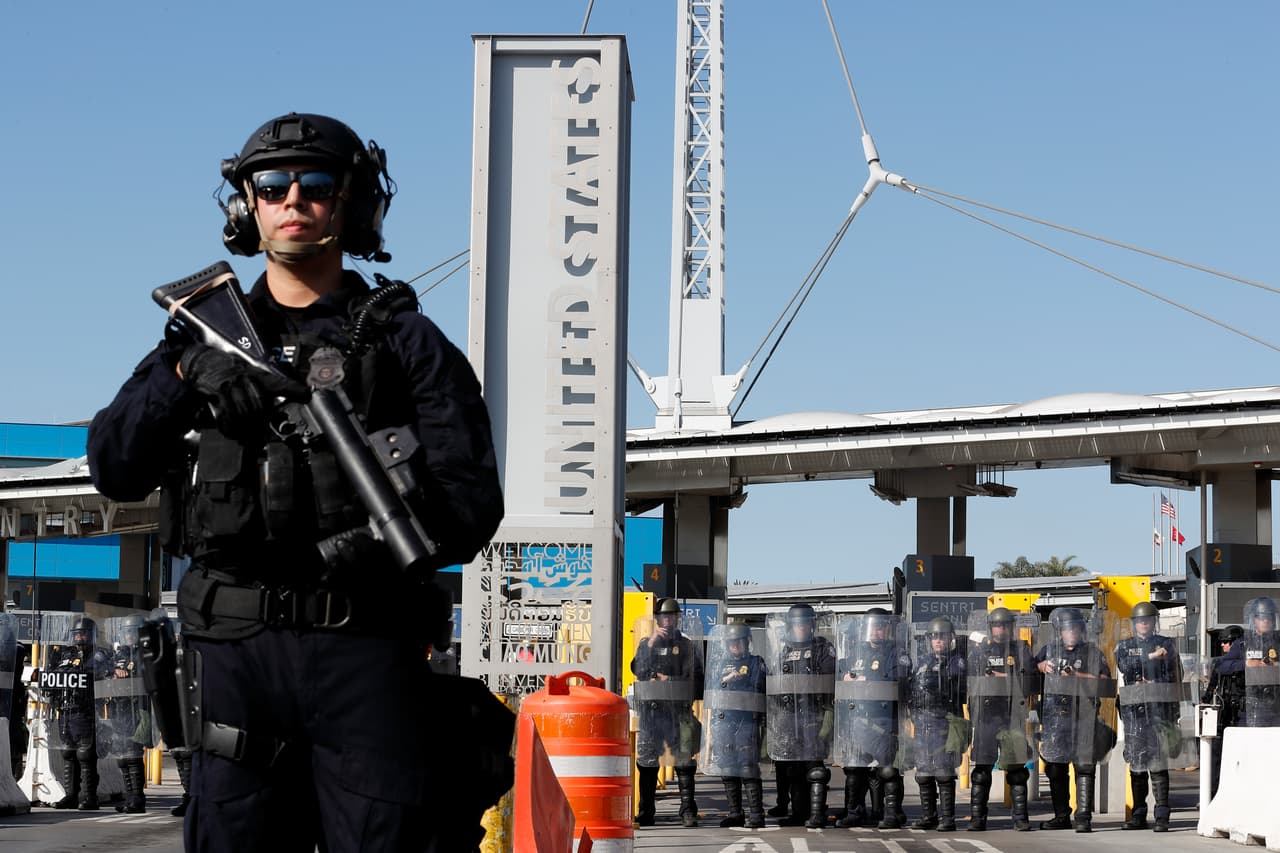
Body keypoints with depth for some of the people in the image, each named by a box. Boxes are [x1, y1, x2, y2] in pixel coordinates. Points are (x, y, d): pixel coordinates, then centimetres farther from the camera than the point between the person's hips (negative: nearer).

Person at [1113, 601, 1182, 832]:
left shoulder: (1167, 644, 11)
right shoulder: (1124, 646, 12)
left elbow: (1176, 676, 10)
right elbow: (1125, 667, -8)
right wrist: (1151, 656, -15)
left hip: (1160, 707, -2)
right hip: (1133, 708, 2)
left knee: (1158, 761, -10)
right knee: (1136, 760, 5)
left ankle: (1162, 816, -12)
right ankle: (1138, 815, 13)